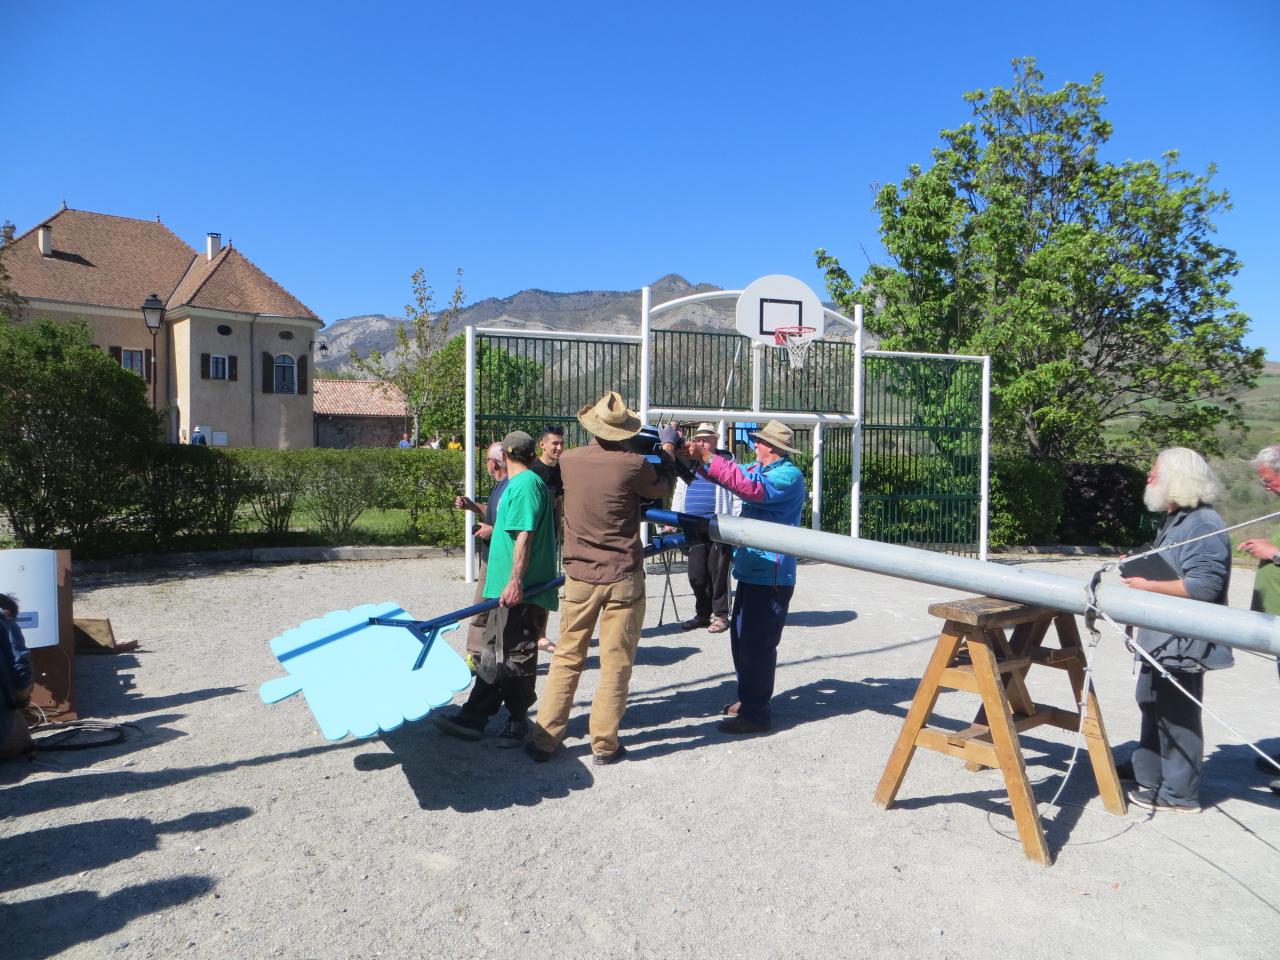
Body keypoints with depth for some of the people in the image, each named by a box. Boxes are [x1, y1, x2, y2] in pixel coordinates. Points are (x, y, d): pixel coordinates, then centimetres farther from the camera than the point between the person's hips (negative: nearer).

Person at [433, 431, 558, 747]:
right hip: (509, 588, 10)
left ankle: (518, 721, 12)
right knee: (496, 652, 12)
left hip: (520, 590, -10)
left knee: (516, 656, 0)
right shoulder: (519, 483, 17)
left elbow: (525, 535, -23)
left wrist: (516, 580, -27)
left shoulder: (525, 484, -14)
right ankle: (473, 716, 19)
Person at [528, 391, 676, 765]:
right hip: (624, 577, -3)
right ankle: (604, 744, 13)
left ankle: (545, 737, 16)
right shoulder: (633, 465, -15)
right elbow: (664, 488, 4)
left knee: (567, 657, 13)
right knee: (616, 662, 6)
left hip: (579, 575, 3)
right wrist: (667, 457, 21)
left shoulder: (568, 460, -4)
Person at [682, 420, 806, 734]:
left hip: (770, 577, -10)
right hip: (751, 571, 10)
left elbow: (751, 488, -32)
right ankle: (748, 700, 32)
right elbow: (731, 473, 14)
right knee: (741, 639, 18)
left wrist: (708, 458, -32)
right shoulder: (758, 468, 14)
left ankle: (756, 713, 5)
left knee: (758, 645, -4)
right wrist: (700, 456, -6)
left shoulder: (789, 475, -16)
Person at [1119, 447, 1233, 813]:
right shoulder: (1176, 520, 13)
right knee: (1152, 704, 22)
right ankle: (1147, 771, 37)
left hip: (1184, 642, -11)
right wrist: (1142, 570, 8)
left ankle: (1178, 793, 11)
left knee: (1177, 715, -1)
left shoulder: (1204, 526, -20)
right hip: (1162, 638, 11)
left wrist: (1150, 586, -23)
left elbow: (1205, 585, -27)